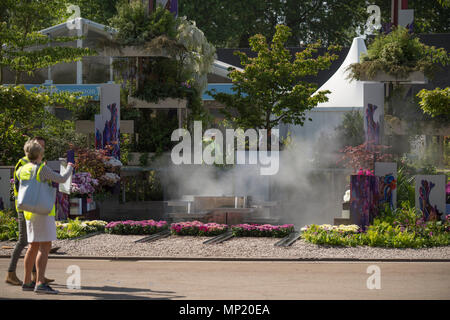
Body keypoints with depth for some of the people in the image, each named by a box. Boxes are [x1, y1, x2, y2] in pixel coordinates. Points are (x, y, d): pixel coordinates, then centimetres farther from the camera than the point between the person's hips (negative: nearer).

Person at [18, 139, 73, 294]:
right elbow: (62, 179, -10)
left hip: (30, 212, 8)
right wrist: (70, 168, 9)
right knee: (45, 247, -11)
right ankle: (40, 283, -20)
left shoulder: (23, 170, 8)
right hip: (43, 211, -8)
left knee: (34, 247, 14)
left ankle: (27, 282, 17)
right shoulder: (42, 169, -14)